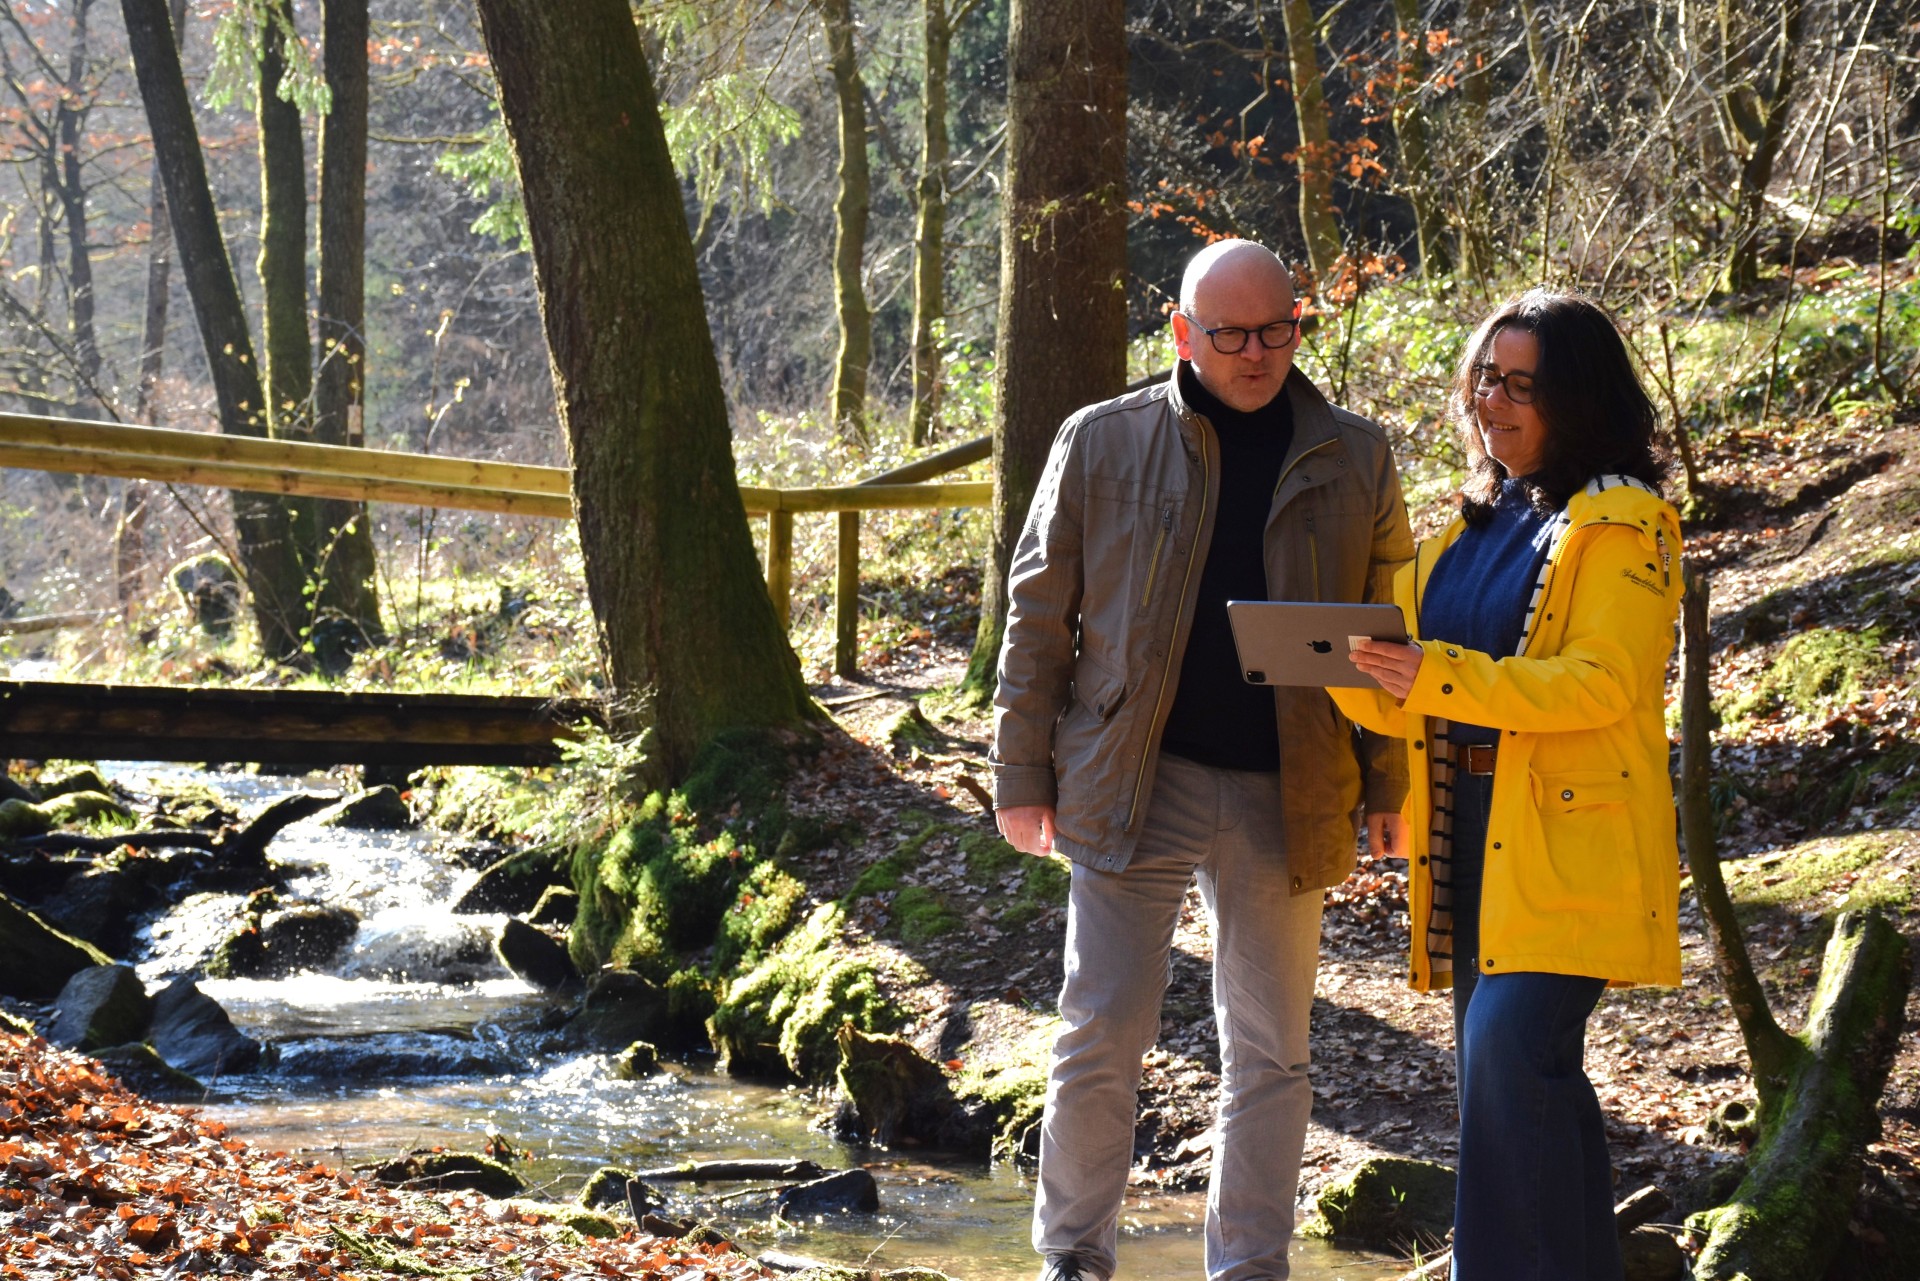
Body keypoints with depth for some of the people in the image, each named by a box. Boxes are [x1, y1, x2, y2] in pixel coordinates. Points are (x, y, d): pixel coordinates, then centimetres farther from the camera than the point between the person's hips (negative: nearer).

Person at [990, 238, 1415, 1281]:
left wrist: (1389, 782, 5)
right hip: (1132, 785, -1)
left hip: (1287, 797, 2)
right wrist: (1023, 775, 0)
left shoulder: (1354, 460, 6)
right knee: (1101, 1037, 1)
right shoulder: (1102, 443, 2)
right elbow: (1039, 618, 4)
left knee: (1270, 1055, 8)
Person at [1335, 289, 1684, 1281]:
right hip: (1470, 834, 8)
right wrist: (1354, 674, -5)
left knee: (1510, 1045, -19)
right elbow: (1416, 704, 18)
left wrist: (1442, 676, -26)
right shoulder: (1469, 527, 18)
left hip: (1568, 841, -8)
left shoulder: (1622, 523, -5)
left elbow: (1601, 682, -17)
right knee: (1513, 1062, 10)